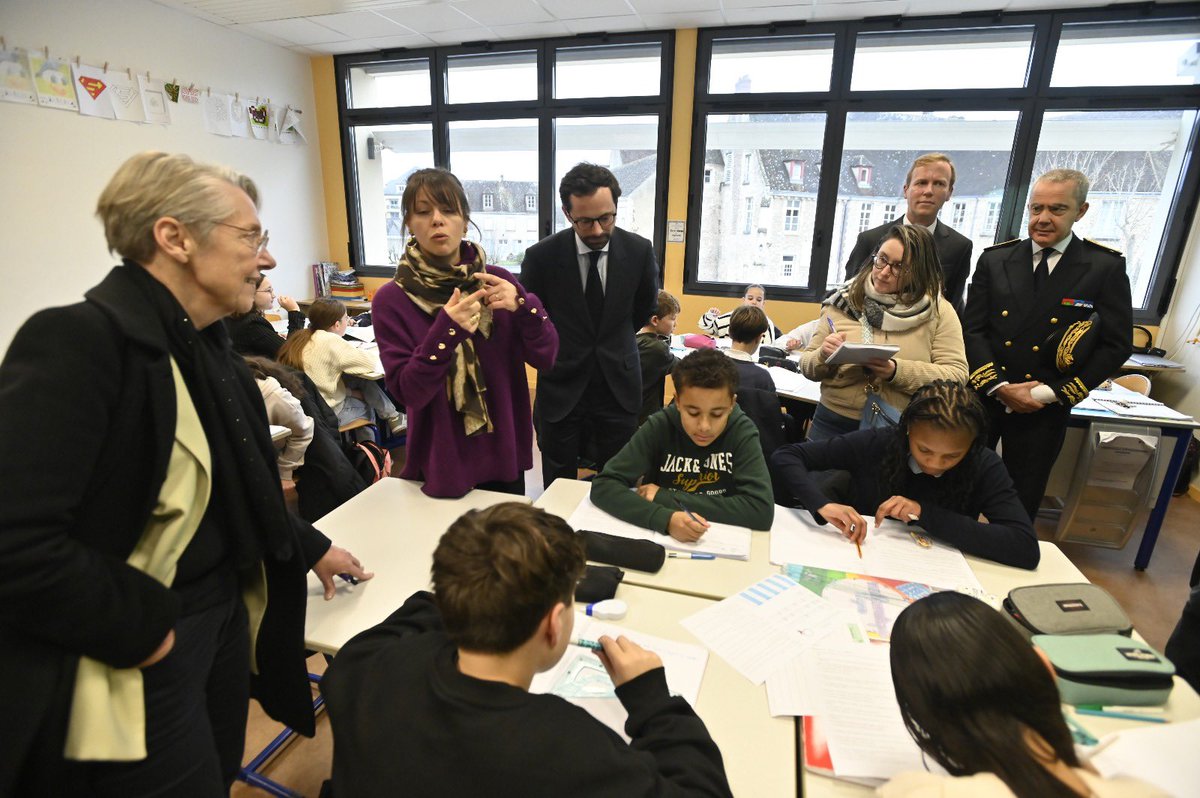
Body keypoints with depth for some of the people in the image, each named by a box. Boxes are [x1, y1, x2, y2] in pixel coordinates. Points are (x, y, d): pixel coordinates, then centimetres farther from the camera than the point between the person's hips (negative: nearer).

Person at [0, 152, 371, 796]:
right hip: (139, 653, -8)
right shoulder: (79, 341, -22)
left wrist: (309, 548, 16)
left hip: (224, 615, 8)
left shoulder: (206, 346, 5)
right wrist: (139, 629, -19)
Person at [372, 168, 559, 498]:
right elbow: (408, 392, -16)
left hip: (503, 456, 3)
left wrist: (522, 305, -26)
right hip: (441, 463, -2)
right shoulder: (392, 300, -11)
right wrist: (447, 330, -30)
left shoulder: (497, 281, -4)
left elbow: (545, 357, -8)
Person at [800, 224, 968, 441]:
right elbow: (807, 366, 3)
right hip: (834, 425, 1)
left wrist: (897, 371, -20)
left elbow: (957, 375, -7)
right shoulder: (843, 303, 0)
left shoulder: (939, 311, -1)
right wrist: (823, 357, -19)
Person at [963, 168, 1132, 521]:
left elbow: (1116, 345, -4)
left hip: (1045, 410, -1)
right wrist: (1000, 386, -12)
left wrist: (1050, 393, -12)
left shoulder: (1106, 267, -2)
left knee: (1021, 504, 10)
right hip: (982, 397, 1)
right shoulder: (994, 259, 2)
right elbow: (972, 330, -2)